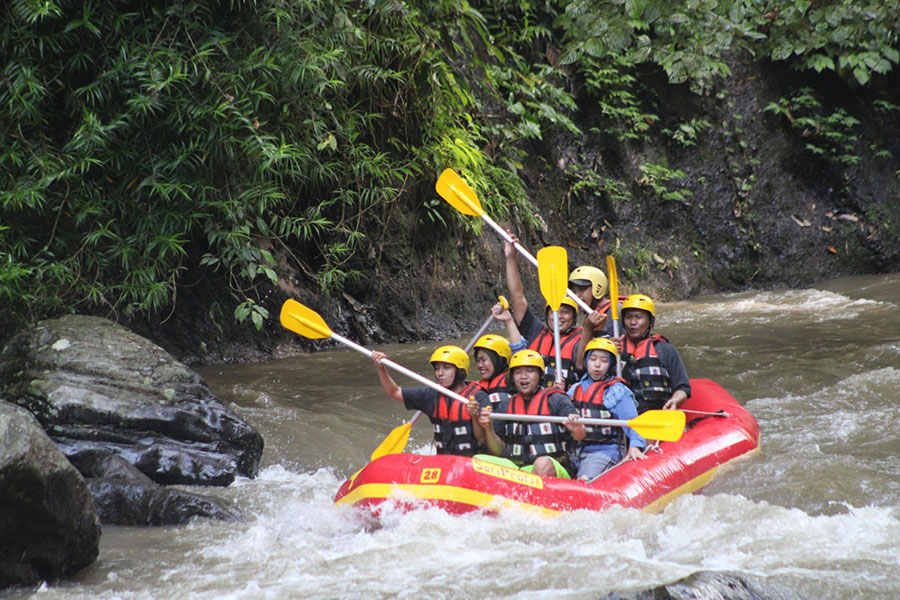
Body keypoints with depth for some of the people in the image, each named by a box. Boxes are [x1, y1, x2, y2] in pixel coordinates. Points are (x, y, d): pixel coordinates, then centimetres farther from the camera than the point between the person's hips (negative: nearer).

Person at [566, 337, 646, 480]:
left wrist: (635, 446, -22)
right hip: (576, 451, 6)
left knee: (584, 479, -31)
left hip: (605, 451, -6)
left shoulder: (618, 391, 1)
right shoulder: (575, 389, 18)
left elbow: (632, 422, -7)